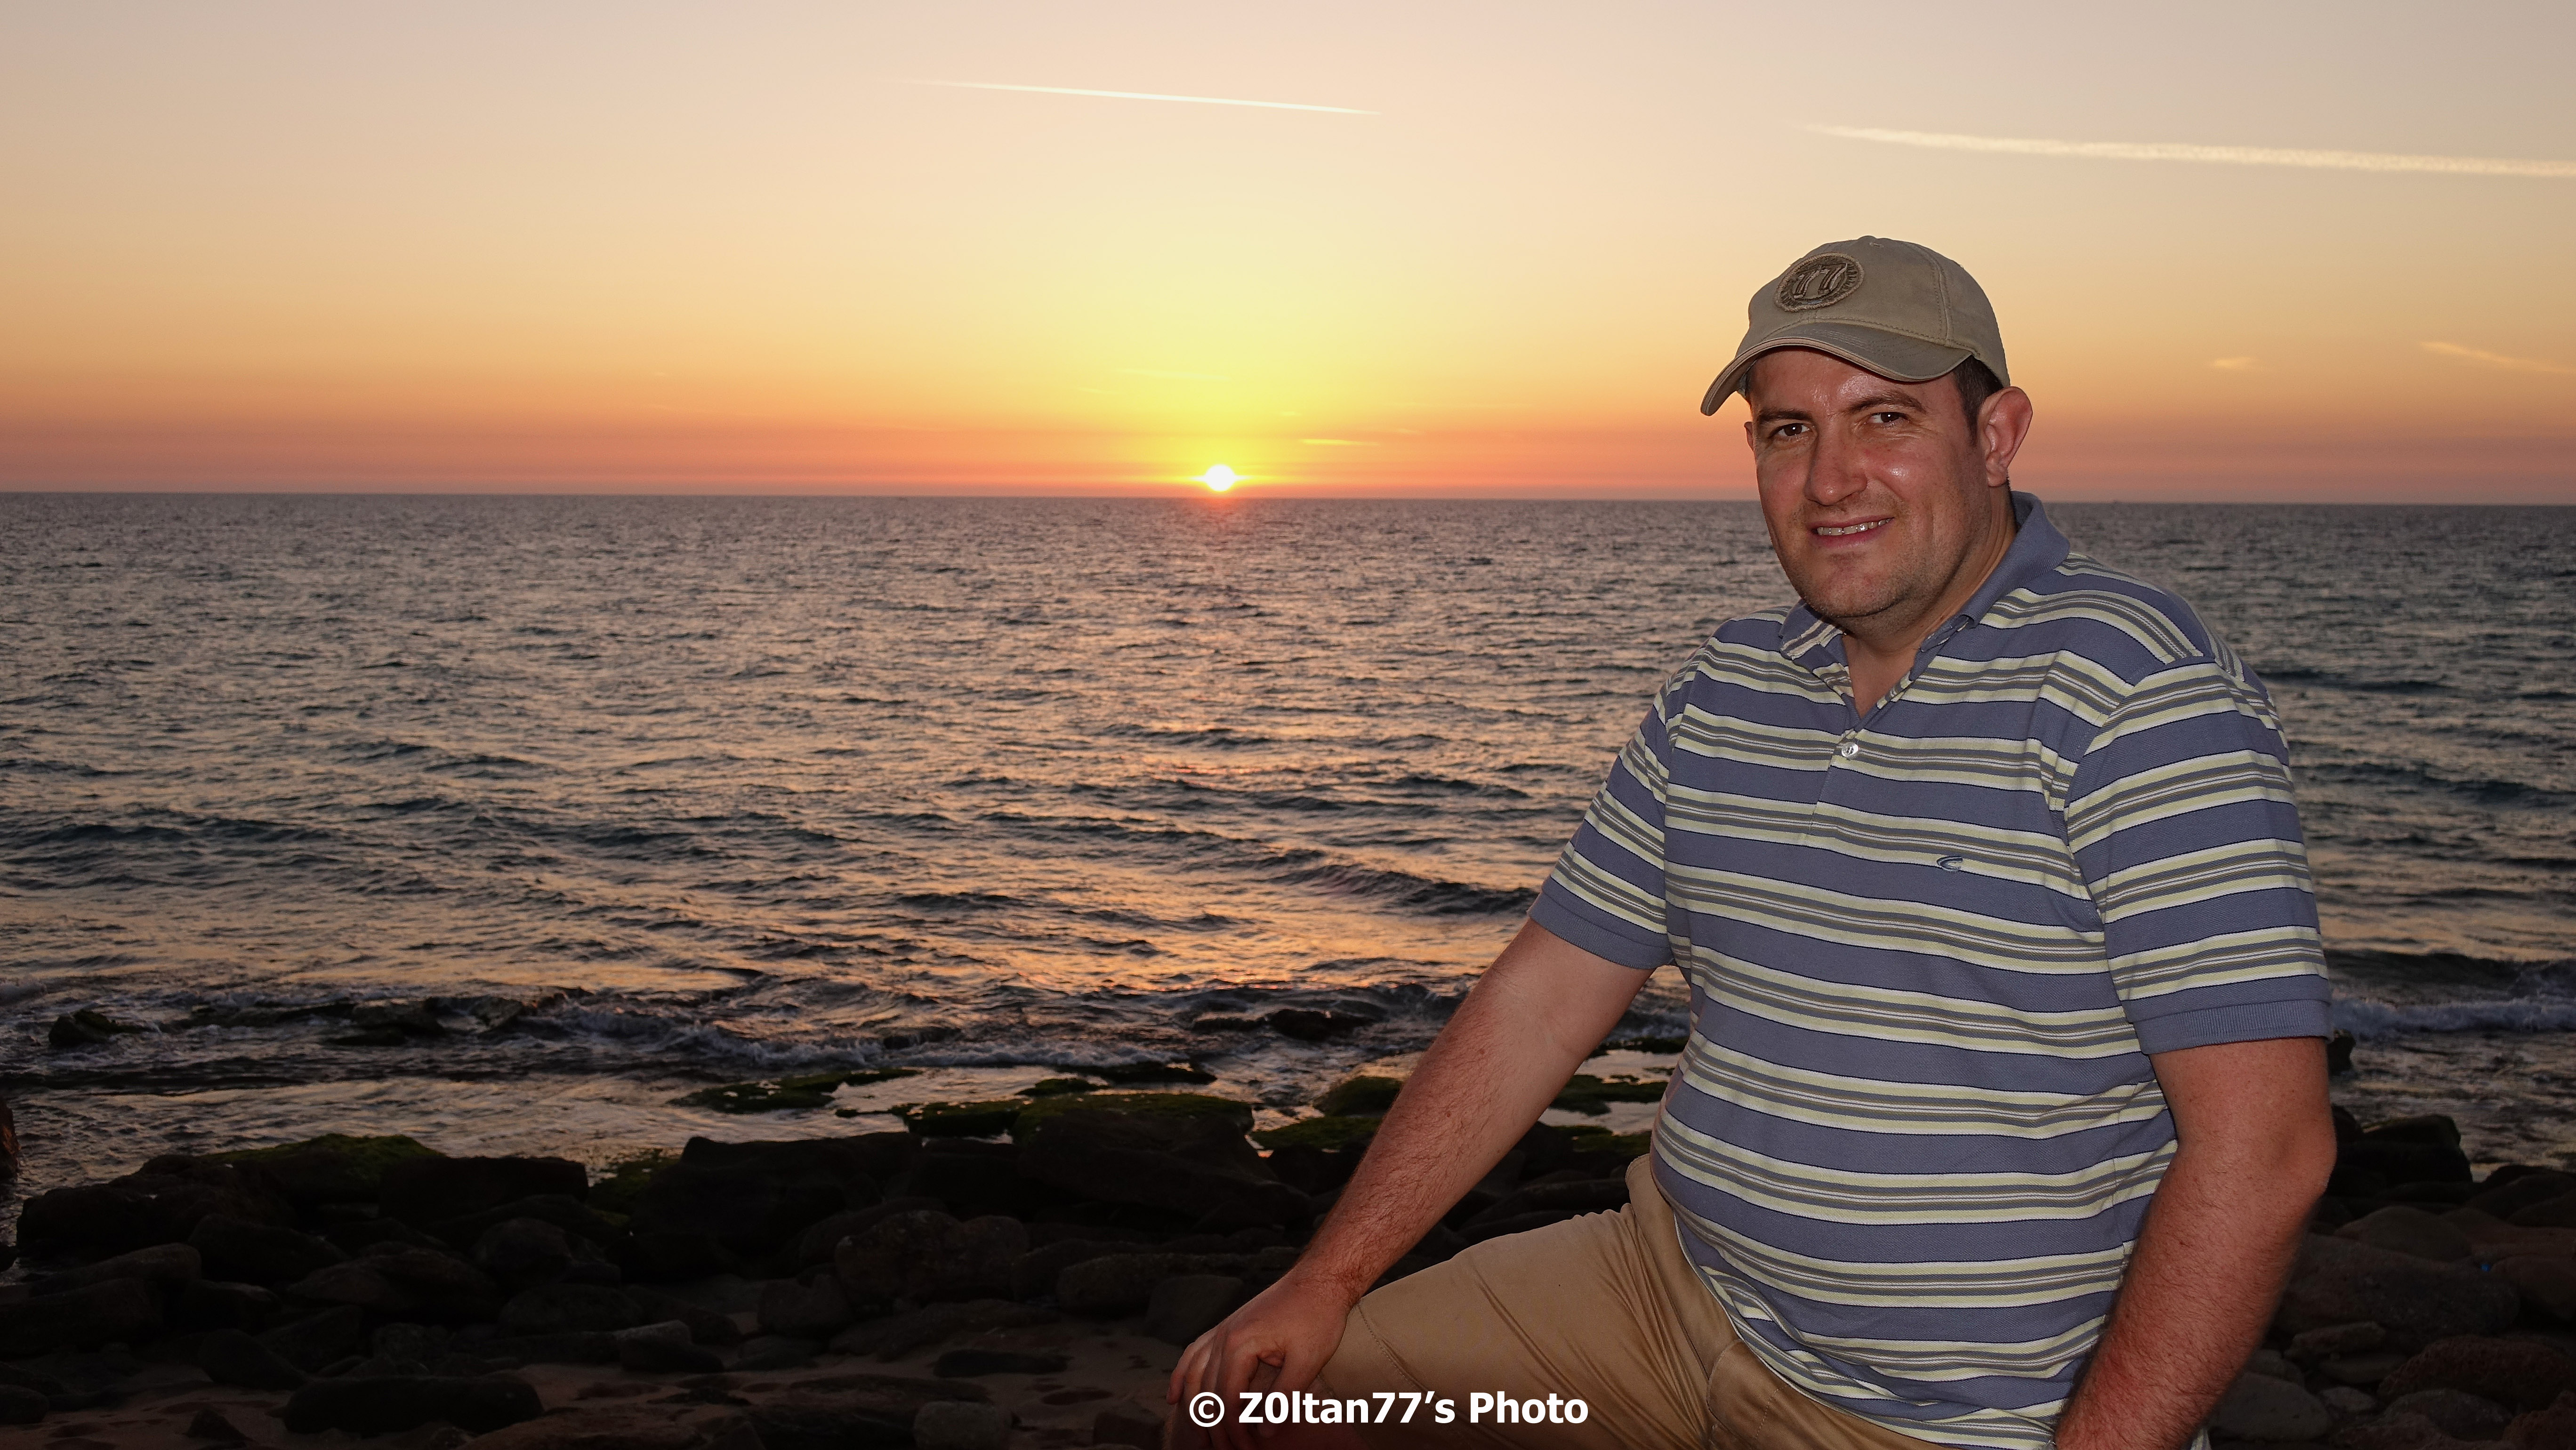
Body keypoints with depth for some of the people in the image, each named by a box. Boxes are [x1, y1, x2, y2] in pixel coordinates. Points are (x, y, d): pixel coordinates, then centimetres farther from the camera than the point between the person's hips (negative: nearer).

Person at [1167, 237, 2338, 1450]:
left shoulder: (2135, 694, -15)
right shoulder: (1722, 694, 6)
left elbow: (2262, 1146, -20)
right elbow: (1539, 1000, 8)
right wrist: (1325, 1281, 3)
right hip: (1667, 1292, 6)